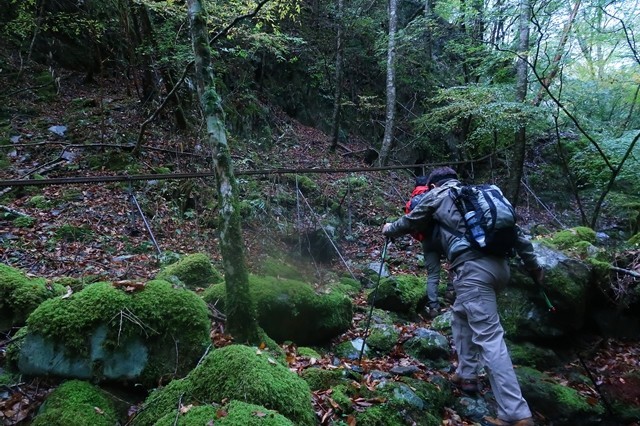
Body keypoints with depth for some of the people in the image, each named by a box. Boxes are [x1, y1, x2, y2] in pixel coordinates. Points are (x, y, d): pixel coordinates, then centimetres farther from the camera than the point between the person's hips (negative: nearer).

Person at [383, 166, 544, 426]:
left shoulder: (437, 195, 13)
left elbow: (409, 223, 24)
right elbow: (514, 231, 23)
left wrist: (389, 229, 45)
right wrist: (533, 265, 28)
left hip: (473, 269, -7)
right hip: (499, 266, 7)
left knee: (489, 338, -8)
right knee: (462, 314, 27)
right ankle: (466, 375, 31)